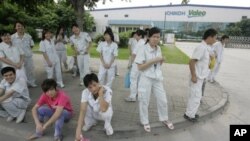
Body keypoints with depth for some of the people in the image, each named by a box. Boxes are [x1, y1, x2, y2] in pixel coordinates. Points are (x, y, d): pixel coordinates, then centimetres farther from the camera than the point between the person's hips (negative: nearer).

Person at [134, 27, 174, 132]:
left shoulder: (158, 49, 5)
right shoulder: (143, 49, -14)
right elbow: (140, 67, -17)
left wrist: (161, 61, -7)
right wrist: (153, 61, -23)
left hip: (157, 78, 6)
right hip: (146, 79, -5)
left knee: (163, 100, 15)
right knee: (144, 102, 10)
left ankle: (164, 119, 40)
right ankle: (145, 122, 33)